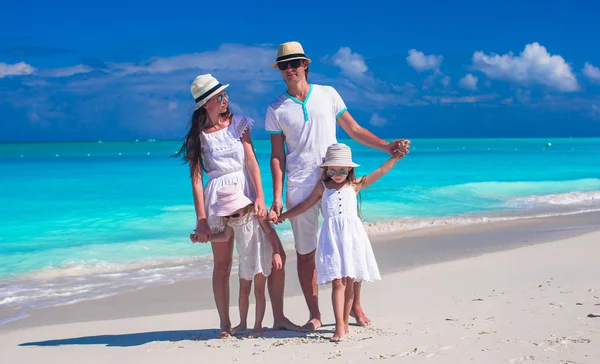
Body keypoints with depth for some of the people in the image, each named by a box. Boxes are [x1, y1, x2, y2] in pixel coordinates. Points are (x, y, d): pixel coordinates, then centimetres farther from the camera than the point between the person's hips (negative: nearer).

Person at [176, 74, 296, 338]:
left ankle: (279, 318, 5)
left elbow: (251, 161, -3)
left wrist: (260, 197, -16)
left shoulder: (238, 123, 4)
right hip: (218, 197, -2)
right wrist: (201, 220, -9)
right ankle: (225, 324, 15)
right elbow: (196, 178, -2)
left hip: (246, 190, 2)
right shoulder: (198, 135, 1)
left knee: (276, 255, -4)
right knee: (222, 264, 4)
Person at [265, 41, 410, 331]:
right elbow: (277, 155, 6)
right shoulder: (276, 109, 6)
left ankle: (355, 305, 15)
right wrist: (277, 196, -2)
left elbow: (354, 130, 11)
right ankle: (314, 314, 12)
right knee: (305, 251, 2)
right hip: (299, 188, 0)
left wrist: (387, 146, 0)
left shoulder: (327, 94, 7)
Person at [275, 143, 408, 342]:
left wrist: (395, 158, 7)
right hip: (332, 237, -1)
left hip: (352, 236, 2)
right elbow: (305, 205, 17)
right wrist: (282, 216, 16)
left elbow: (379, 172, 12)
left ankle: (344, 323, 18)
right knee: (337, 282, -8)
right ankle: (339, 327, -12)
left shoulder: (355, 185, 12)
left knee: (349, 282, 6)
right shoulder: (322, 187, 11)